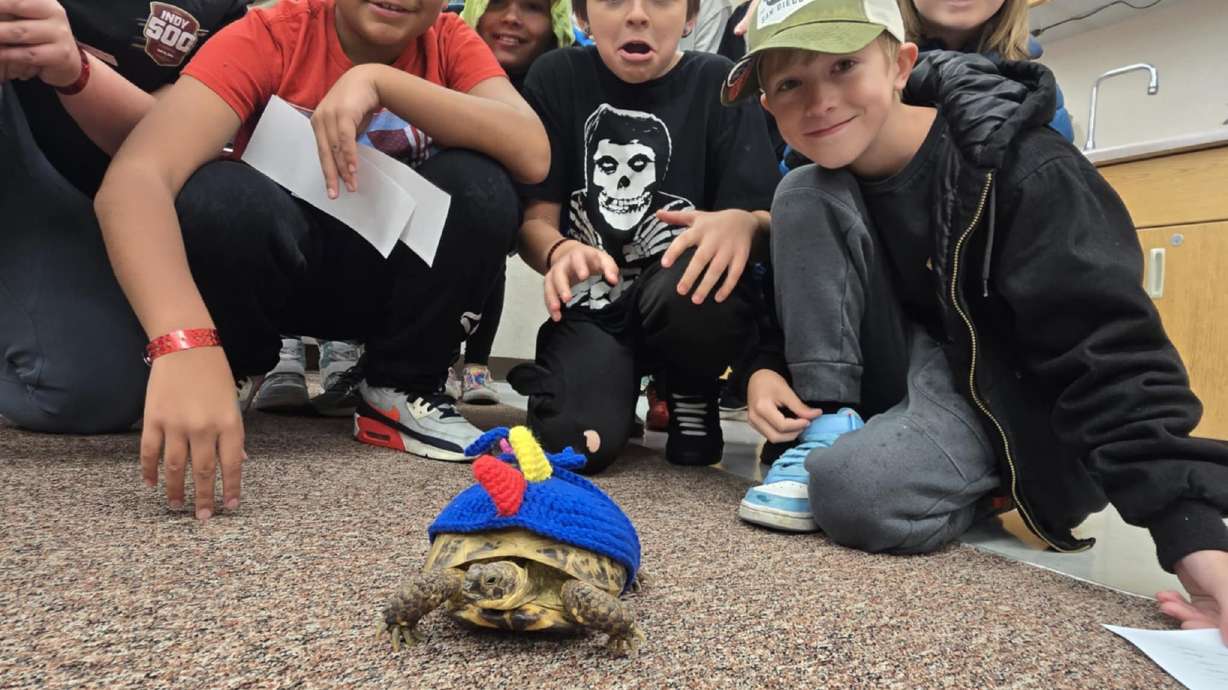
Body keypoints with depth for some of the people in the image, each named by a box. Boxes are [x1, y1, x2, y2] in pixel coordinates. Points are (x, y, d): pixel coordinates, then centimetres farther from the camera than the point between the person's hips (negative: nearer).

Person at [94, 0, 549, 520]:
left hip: (386, 272, 2)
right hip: (281, 266, -2)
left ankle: (401, 392, -6)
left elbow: (532, 154, -30)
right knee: (215, 196, -33)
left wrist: (378, 79, -36)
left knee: (478, 182, -25)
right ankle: (231, 373, -2)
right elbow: (132, 179, -34)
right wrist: (185, 346, -51)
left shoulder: (451, 43, -11)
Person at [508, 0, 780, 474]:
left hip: (681, 294, 0)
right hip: (591, 308, 0)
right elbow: (534, 218, -3)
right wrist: (560, 252, -28)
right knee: (575, 441, -27)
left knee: (685, 291, -36)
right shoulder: (556, 77, 2)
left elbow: (767, 217, -7)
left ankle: (691, 398, 0)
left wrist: (741, 222, -32)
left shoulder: (720, 83, 1)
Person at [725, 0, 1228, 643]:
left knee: (853, 492, -35)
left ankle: (989, 488, -2)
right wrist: (766, 367, -17)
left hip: (1008, 398, -5)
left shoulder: (1021, 167, -23)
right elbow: (792, 298, 6)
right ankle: (828, 430, -13)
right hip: (908, 376, 5)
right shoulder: (825, 179, -5)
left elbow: (1109, 349, -27)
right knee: (803, 193, -16)